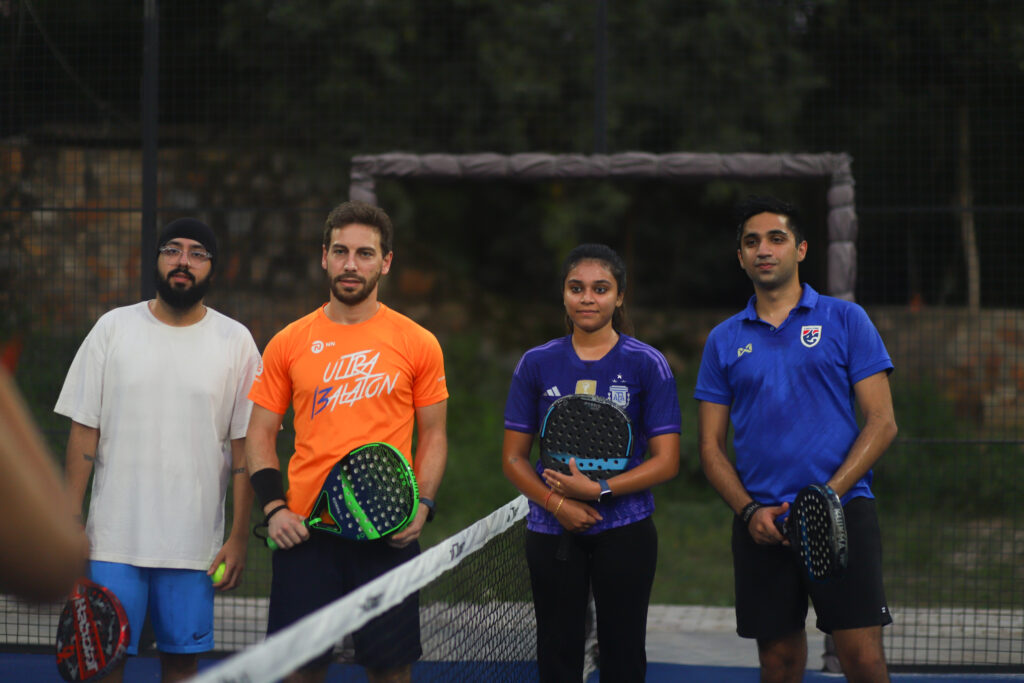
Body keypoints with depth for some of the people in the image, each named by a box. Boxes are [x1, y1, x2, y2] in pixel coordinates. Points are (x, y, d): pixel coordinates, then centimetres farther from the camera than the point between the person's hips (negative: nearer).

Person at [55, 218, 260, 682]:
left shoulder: (235, 341, 3)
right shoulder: (113, 328, 4)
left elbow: (245, 446, 2)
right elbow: (84, 432, 4)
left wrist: (239, 538, -3)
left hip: (195, 543, 0)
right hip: (113, 537, 0)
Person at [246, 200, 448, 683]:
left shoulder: (419, 345, 4)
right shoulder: (287, 344, 7)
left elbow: (433, 436, 8)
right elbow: (260, 433, 10)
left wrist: (421, 506, -6)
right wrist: (273, 508, -3)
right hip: (305, 532, 1)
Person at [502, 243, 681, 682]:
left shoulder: (647, 365, -1)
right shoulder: (536, 365, 4)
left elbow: (666, 462, -4)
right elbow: (513, 458, 6)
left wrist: (598, 490, -16)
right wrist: (557, 504, -11)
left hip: (624, 530, -1)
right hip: (551, 531, 2)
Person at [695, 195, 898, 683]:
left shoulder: (844, 320, 5)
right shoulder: (724, 341, 12)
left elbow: (882, 422, 0)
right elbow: (711, 446, 12)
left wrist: (829, 495, -12)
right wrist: (751, 511, -5)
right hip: (761, 525, 3)